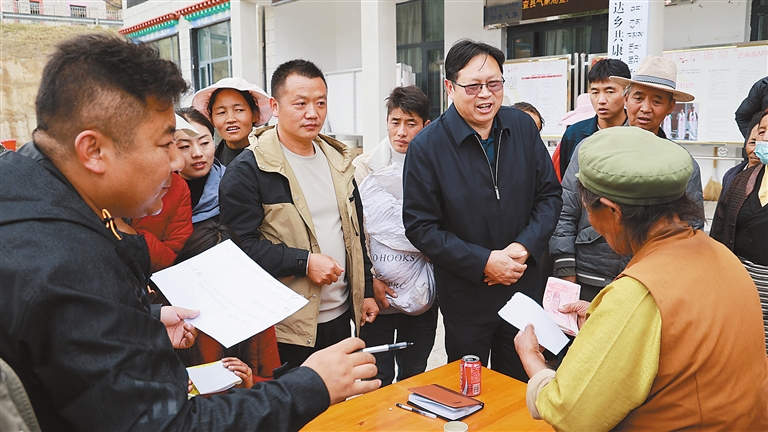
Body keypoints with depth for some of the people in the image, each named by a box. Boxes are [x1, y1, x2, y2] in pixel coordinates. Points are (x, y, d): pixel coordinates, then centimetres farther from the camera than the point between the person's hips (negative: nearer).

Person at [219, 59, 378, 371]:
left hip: (339, 316, 6)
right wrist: (304, 262, -22)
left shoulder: (337, 160, 10)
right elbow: (240, 243, -18)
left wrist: (366, 292, 14)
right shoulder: (247, 170, -11)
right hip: (286, 325, -6)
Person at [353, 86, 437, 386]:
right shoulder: (365, 166, -3)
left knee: (414, 376, 16)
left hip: (422, 292, 2)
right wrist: (370, 279, -11)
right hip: (375, 291, -2)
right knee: (378, 380, 6)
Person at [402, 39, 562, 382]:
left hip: (524, 285, 4)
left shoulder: (523, 127, -1)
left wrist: (525, 246, -12)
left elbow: (550, 194, 4)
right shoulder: (426, 146, -13)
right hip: (465, 298, -3)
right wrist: (483, 262, -19)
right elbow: (420, 227, -13)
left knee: (519, 388, 22)